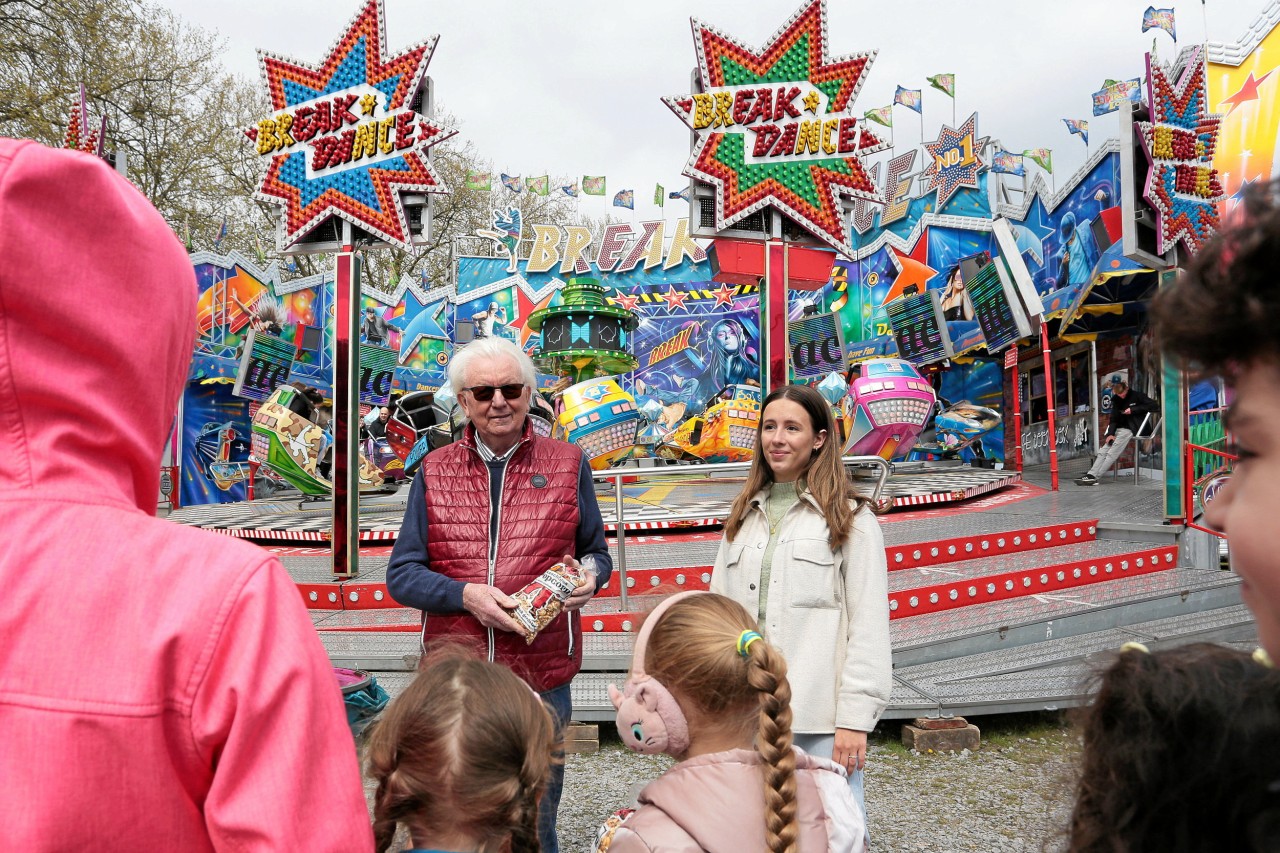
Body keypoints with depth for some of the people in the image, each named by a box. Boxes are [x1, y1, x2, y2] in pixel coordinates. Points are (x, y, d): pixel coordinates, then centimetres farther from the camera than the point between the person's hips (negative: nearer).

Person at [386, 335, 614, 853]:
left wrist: (588, 576, -10)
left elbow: (596, 553, 13)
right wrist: (466, 595, -14)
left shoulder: (568, 465, 4)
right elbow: (401, 574, 3)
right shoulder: (434, 472, 5)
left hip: (542, 678, 0)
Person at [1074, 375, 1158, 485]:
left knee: (1112, 454, -20)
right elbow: (1114, 418, 9)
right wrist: (1111, 433, -7)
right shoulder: (1116, 399, 15)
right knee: (1103, 451, -12)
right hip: (1119, 429, 7)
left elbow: (1154, 406, -7)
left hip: (1131, 428, -6)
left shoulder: (1137, 395, -1)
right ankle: (1090, 474, -24)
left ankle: (1094, 476, -28)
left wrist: (1133, 409, -11)